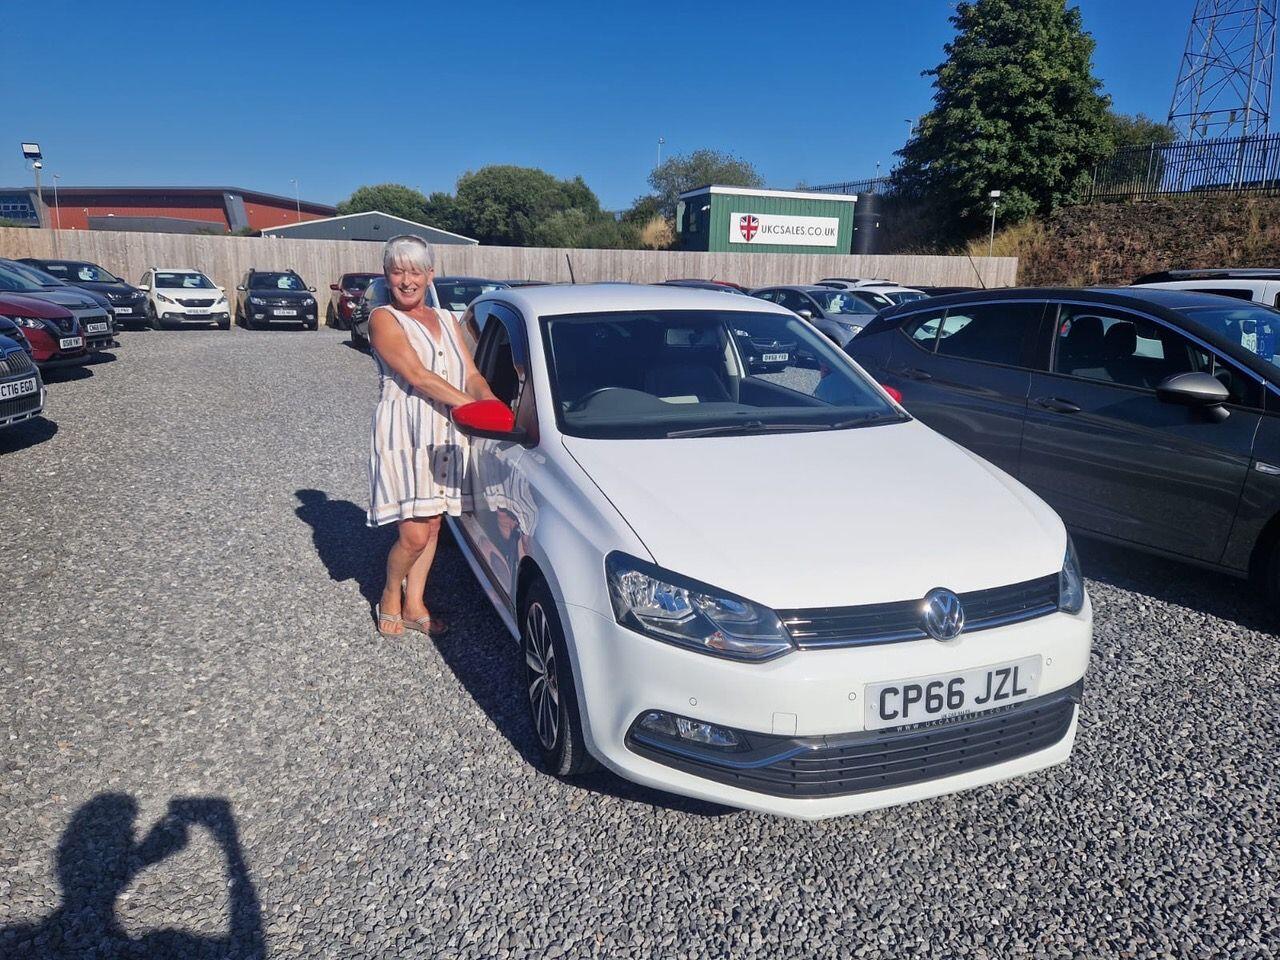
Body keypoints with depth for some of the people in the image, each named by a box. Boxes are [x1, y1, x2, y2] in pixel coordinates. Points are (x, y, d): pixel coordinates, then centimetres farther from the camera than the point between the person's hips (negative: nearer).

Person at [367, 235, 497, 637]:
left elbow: (471, 374, 8)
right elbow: (419, 376, -15)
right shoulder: (383, 319, -4)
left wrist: (491, 401, -14)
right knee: (415, 534, -9)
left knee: (432, 524, 10)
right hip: (404, 431, -6)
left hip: (446, 433, 6)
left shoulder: (447, 320, 16)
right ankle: (390, 597, 18)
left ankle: (414, 606, 23)